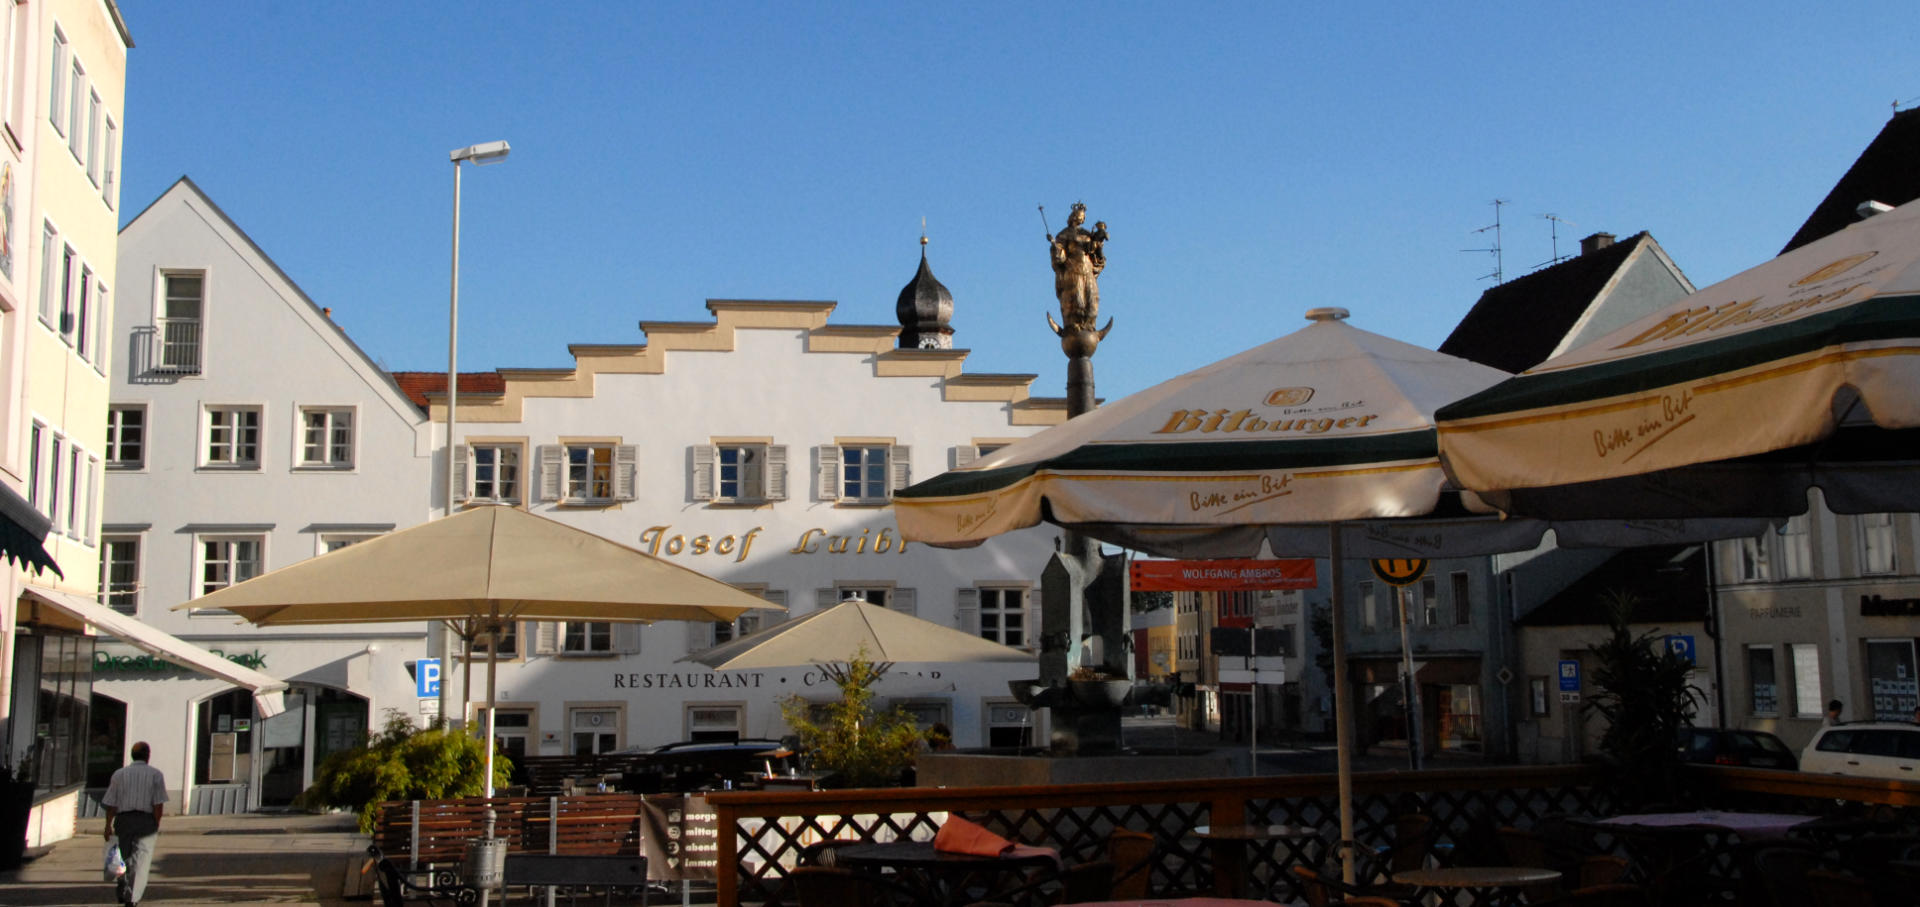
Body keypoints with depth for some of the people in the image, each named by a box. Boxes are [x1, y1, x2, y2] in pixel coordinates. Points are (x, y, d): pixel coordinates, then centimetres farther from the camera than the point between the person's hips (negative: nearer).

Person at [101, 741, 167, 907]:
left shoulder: (119, 774, 7)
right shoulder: (155, 774, 1)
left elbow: (111, 804, 3)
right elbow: (159, 804, -6)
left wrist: (108, 826, 7)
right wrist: (157, 825, 2)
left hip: (123, 819, 3)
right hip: (145, 821, -2)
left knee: (124, 856, 17)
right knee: (141, 859, -2)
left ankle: (123, 893, 27)